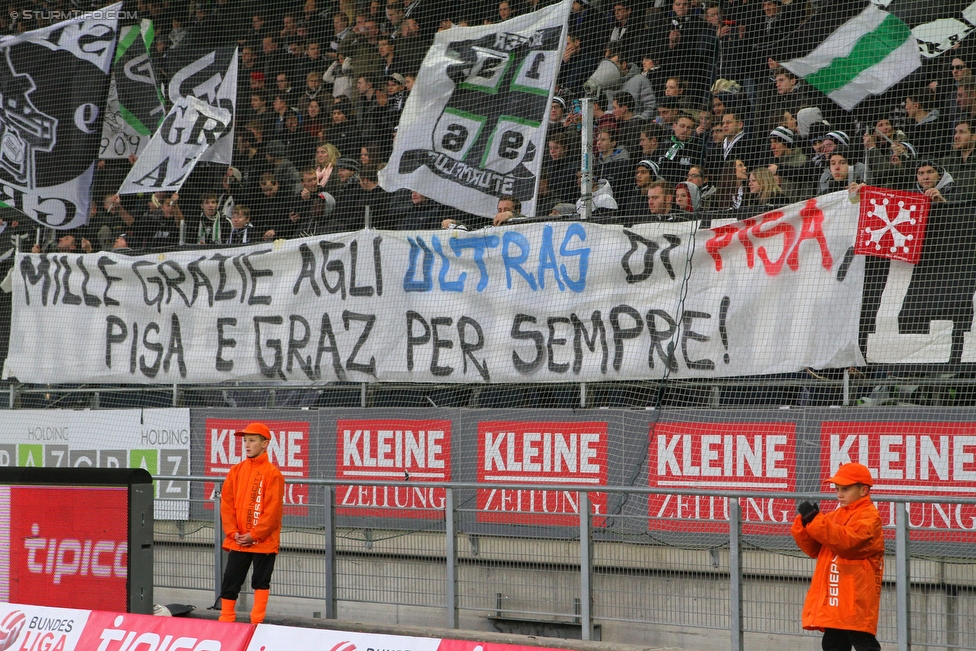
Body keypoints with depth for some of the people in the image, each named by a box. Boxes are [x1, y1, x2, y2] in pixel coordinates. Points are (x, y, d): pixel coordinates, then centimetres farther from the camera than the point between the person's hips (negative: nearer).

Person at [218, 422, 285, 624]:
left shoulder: (272, 473, -7)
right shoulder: (236, 471, 8)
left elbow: (273, 509, -11)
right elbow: (226, 503, 7)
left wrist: (254, 535, -14)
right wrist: (233, 532, -5)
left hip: (263, 541, -5)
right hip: (237, 540, 5)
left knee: (261, 582, 3)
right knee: (230, 581, 4)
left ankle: (257, 621, 8)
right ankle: (226, 620, 9)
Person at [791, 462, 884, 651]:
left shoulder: (869, 516, -7)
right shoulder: (835, 516, 17)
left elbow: (847, 541, -23)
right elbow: (814, 549, 13)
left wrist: (815, 519, -25)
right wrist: (804, 522, -5)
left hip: (856, 601, -9)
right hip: (833, 600, 9)